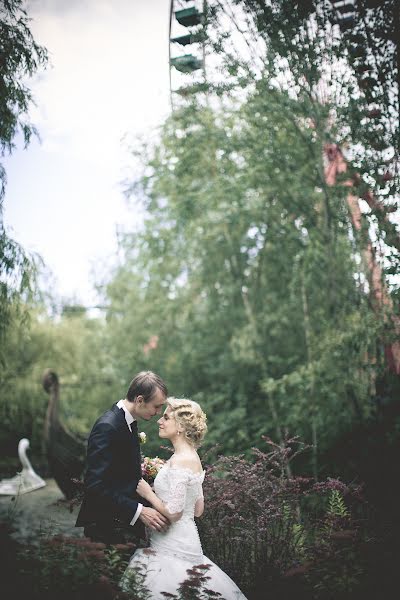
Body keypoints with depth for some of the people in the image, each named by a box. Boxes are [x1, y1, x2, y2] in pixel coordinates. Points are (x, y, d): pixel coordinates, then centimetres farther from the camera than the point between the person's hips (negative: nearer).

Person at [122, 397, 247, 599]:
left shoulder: (179, 462, -19)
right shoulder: (192, 457, 9)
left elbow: (173, 513, -22)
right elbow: (198, 510, 14)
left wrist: (147, 493, -9)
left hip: (173, 550, -9)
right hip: (186, 542, 9)